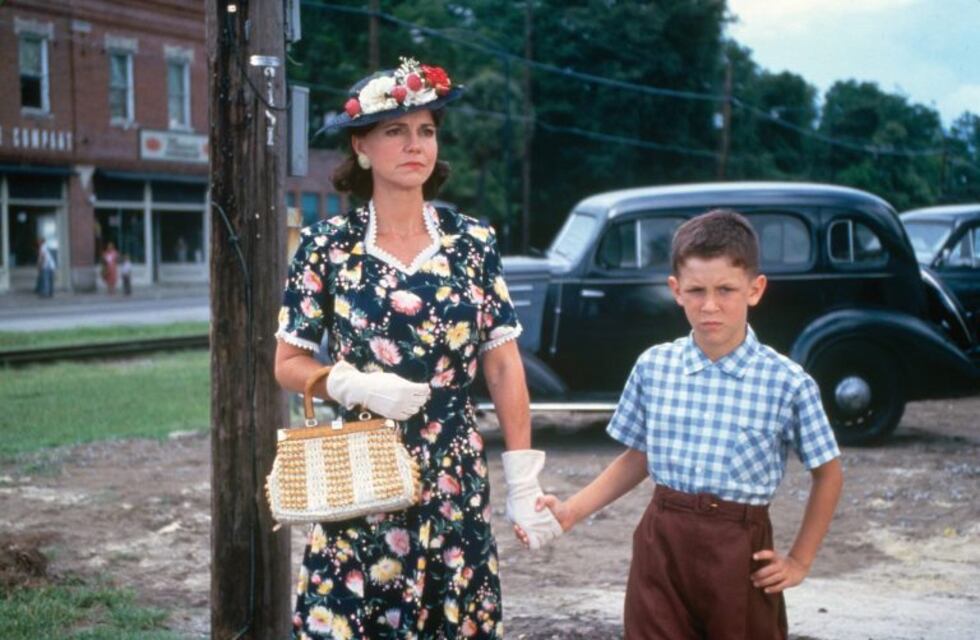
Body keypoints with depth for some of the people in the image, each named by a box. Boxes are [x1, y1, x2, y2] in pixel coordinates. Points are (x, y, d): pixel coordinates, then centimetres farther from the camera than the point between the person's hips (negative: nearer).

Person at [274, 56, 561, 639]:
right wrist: (359, 385, -17)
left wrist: (523, 479, -2)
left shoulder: (474, 242, 1)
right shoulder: (327, 245, -3)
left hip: (455, 480, 2)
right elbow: (289, 364, 1)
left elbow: (504, 367, 2)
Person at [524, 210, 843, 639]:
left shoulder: (788, 383, -9)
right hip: (662, 545, 2)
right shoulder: (653, 366, 0)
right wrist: (572, 511, 2)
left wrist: (799, 561, 1)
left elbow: (827, 474, 3)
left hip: (739, 552, -2)